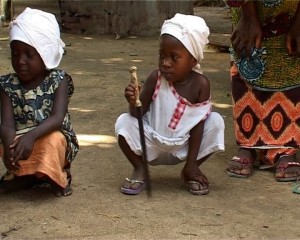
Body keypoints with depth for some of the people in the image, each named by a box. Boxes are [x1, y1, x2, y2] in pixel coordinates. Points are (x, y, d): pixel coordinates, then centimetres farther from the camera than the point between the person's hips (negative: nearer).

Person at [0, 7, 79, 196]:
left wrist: (31, 136, -43)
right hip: (20, 143, 2)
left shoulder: (59, 81, -8)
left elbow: (57, 118, -23)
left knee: (53, 140, -35)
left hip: (54, 140, -2)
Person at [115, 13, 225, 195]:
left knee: (216, 122, -19)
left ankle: (189, 172, 1)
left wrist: (191, 163, -14)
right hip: (153, 144, -1)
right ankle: (140, 170, 0)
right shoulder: (156, 79, -18)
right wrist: (133, 103, -37)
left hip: (184, 147, 1)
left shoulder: (201, 84, -18)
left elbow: (198, 125, -14)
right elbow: (139, 113, -12)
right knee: (124, 122, -24)